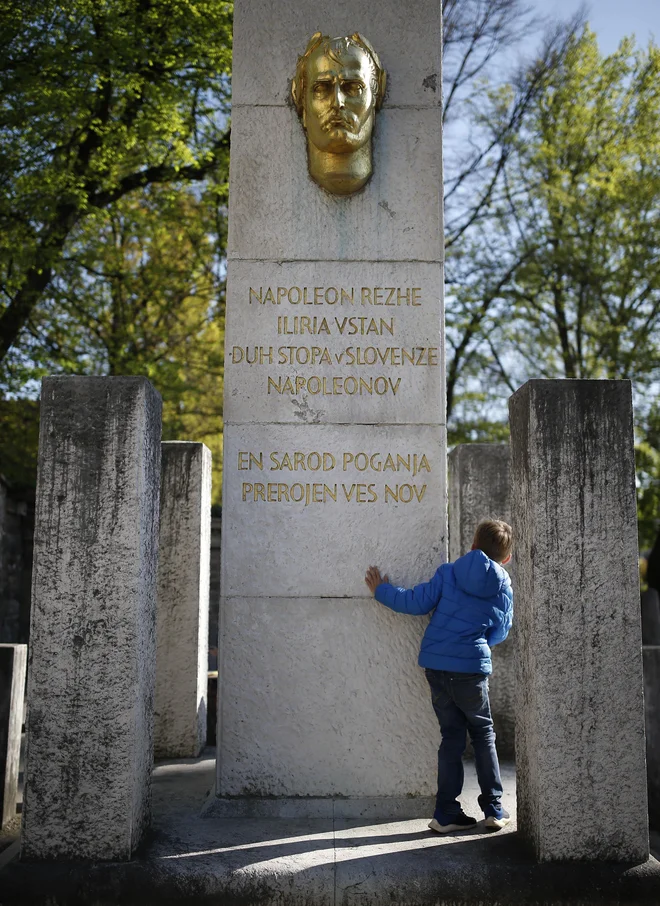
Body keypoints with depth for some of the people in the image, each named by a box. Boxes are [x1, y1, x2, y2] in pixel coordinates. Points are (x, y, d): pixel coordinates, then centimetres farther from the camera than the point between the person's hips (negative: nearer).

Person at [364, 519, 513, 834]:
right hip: (471, 669, -1)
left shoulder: (449, 573, 1)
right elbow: (499, 634, 12)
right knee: (483, 734, 17)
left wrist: (381, 591, 12)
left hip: (435, 665, 1)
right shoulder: (503, 590, 4)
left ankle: (446, 814, 13)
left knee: (452, 736, 12)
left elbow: (416, 602, -2)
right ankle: (494, 810, 17)